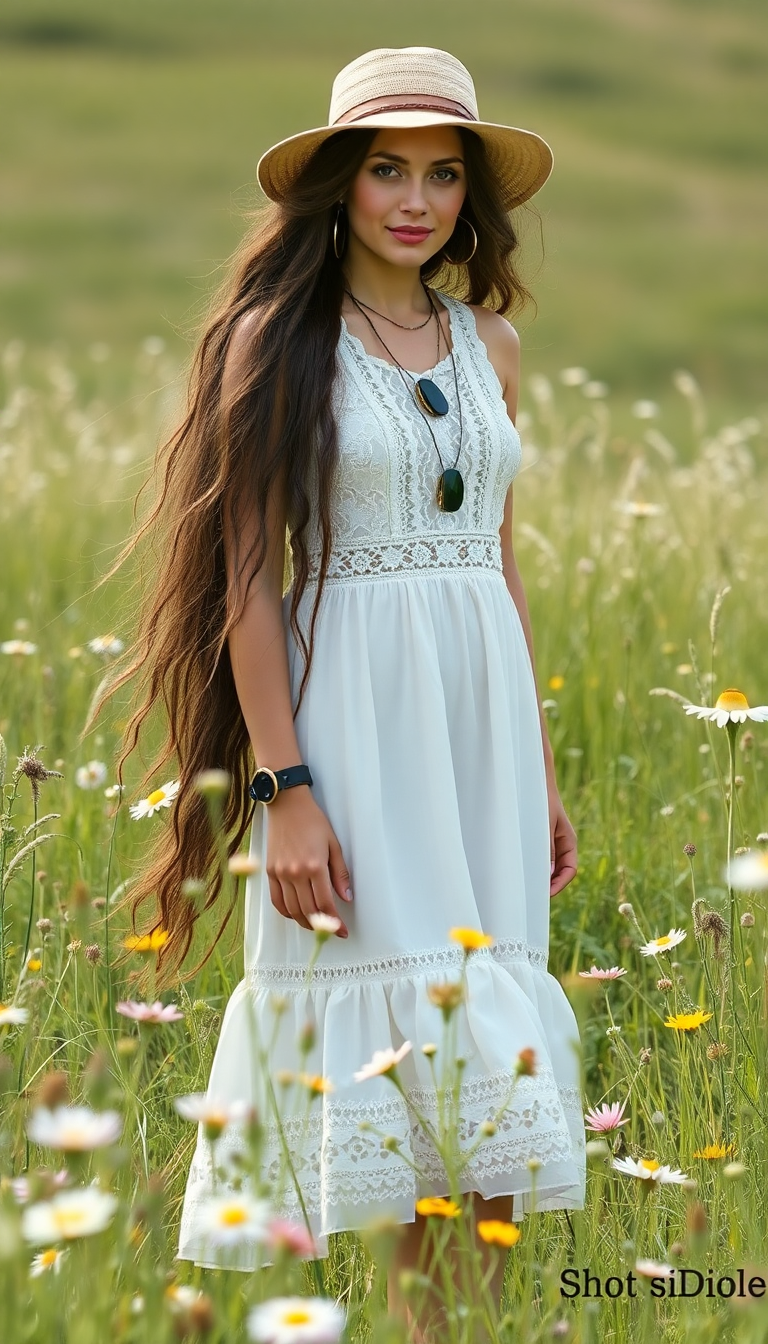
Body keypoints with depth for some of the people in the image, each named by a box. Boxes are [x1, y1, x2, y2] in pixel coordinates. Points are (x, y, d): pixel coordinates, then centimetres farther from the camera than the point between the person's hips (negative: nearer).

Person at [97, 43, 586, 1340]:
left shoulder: (490, 344, 12)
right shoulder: (278, 337, -4)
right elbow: (249, 575, -7)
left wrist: (541, 772, 16)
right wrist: (283, 789, -14)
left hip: (485, 708, 5)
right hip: (353, 713, -5)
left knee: (485, 1059, 3)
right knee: (409, 1032, -6)